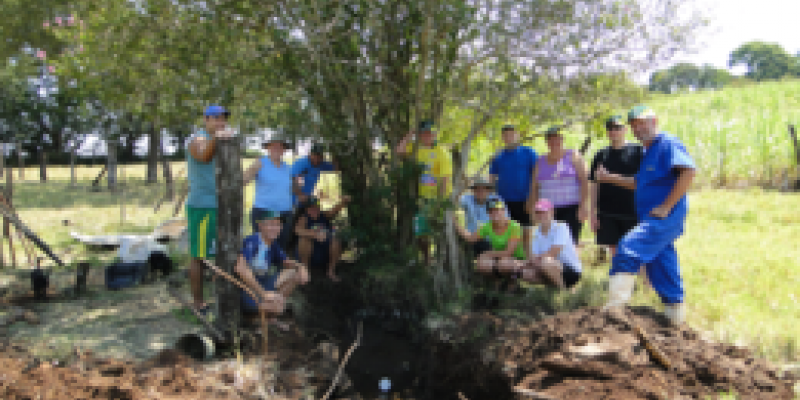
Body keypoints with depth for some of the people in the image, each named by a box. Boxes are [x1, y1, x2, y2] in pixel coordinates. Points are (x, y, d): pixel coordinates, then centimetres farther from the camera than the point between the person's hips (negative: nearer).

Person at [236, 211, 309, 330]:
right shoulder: (252, 242, -21)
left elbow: (286, 261, 18)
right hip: (246, 289, -9)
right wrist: (263, 293, -38)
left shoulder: (273, 245, 2)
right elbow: (241, 268, -36)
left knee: (295, 273, 0)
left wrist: (301, 266, -7)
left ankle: (270, 316, 4)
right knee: (278, 308, -30)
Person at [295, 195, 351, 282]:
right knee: (304, 239, -29)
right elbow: (298, 230, -30)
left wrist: (343, 202, -46)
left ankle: (331, 271, -7)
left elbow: (335, 210, -24)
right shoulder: (304, 218, -10)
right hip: (310, 255, -2)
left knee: (336, 241, -25)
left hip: (326, 255, 2)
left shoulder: (325, 215, -5)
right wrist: (314, 234, -43)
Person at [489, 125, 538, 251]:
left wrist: (532, 198, -7)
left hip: (524, 200, -2)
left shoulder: (528, 153, 1)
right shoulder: (498, 157, 8)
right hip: (505, 201, 2)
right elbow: (492, 178, 13)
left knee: (526, 232, 4)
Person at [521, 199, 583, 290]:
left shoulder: (561, 227, -14)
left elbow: (554, 252, -24)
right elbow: (534, 257, -1)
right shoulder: (537, 233, 6)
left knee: (545, 262, -34)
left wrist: (537, 258, -17)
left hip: (572, 272, -7)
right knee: (526, 274, -11)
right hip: (553, 269, 7)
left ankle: (562, 288, -13)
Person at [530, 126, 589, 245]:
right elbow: (534, 188, 15)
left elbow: (584, 182, -3)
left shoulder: (573, 157, 5)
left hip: (571, 209, -3)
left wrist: (583, 205, -13)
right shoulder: (541, 162, 15)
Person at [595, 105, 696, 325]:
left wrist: (666, 206, -23)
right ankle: (675, 314, 27)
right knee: (662, 269, 15)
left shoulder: (668, 144, -10)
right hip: (652, 220, 10)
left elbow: (689, 172, -24)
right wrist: (609, 177, 22)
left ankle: (617, 301, -27)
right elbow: (639, 184, 31)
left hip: (666, 218, -10)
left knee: (629, 248, -24)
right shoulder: (649, 151, 21)